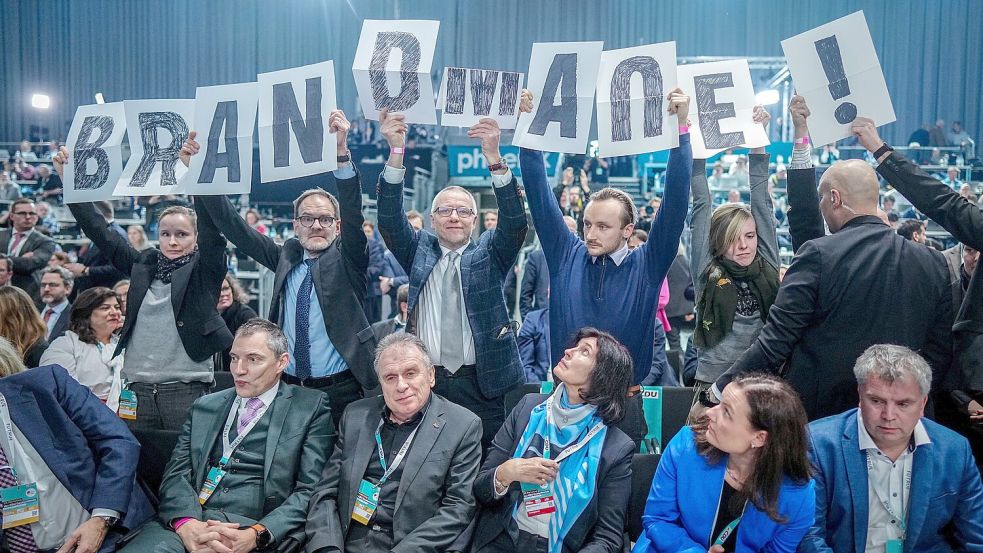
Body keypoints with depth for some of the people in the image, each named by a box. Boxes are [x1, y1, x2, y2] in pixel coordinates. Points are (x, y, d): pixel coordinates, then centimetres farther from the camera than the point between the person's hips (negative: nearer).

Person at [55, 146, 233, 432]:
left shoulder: (204, 269, 2)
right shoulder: (143, 265, 13)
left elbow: (210, 225, -12)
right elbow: (99, 231, 15)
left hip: (187, 391, -4)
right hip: (138, 390, 4)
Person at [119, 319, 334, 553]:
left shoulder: (311, 407, 5)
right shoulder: (204, 406, 19)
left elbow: (311, 490, -3)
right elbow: (176, 472, 8)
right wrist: (185, 524, -12)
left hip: (260, 531, -2)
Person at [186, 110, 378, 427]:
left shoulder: (347, 259, 1)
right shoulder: (286, 258, 10)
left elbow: (353, 212, -15)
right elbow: (233, 225, 8)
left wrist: (341, 152, -29)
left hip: (341, 392, -3)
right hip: (289, 390, 3)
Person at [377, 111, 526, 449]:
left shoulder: (491, 252, 7)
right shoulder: (419, 250, 11)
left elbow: (514, 221, -9)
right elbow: (389, 218, -3)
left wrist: (493, 156, -23)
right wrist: (396, 151, -16)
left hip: (484, 384, -1)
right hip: (426, 381, 1)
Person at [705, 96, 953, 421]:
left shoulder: (818, 254, -15)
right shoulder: (934, 264, 0)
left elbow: (776, 340, -15)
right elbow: (940, 352, 4)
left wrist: (721, 389, -8)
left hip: (814, 416, -4)